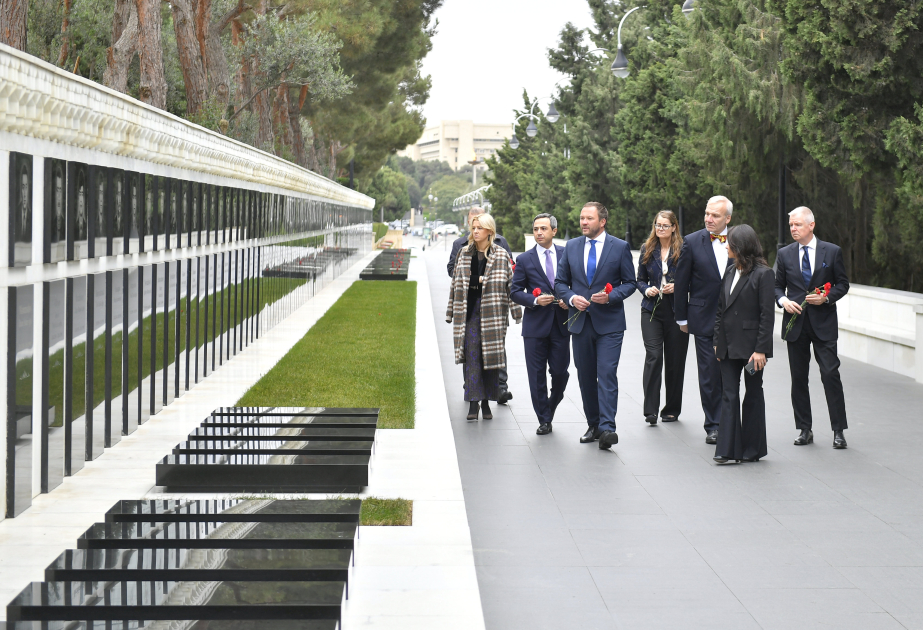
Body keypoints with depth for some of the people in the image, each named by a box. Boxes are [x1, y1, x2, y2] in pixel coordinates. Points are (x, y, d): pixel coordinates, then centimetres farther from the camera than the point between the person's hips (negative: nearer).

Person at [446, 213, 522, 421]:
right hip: (469, 311, 1)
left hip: (492, 310, -1)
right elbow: (458, 282, 17)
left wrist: (516, 311, -3)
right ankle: (473, 403, -9)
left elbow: (510, 283, 0)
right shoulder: (465, 254, 11)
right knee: (471, 355, -7)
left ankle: (486, 402, 12)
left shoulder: (501, 255, 2)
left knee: (490, 356, 2)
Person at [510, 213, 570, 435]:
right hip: (535, 325, 0)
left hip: (561, 323, 0)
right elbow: (515, 292, 2)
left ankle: (551, 407, 28)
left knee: (560, 372, 1)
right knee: (537, 374, 1)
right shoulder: (524, 260, 3)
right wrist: (535, 300, -14)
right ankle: (544, 420, 11)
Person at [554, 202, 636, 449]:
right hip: (580, 322, 4)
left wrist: (611, 297, -15)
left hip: (609, 323, -4)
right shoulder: (571, 247, 9)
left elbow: (630, 283, 2)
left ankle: (607, 428, -18)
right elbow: (560, 282, 11)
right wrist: (572, 298, -8)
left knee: (607, 373, -14)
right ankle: (593, 424, 20)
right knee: (585, 377, 9)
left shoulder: (620, 247, 0)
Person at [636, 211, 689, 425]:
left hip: (676, 311, -1)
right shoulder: (647, 250, 8)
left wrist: (677, 287, -14)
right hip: (651, 310, 1)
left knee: (675, 360, 4)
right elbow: (640, 280, 15)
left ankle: (672, 409, 17)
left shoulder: (683, 250, -1)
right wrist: (646, 290, -5)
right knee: (653, 356, -12)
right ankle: (651, 409, -12)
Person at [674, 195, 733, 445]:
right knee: (709, 375, 0)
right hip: (704, 319, -2)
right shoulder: (692, 242, -1)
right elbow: (681, 283, 3)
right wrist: (682, 318, 3)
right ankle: (713, 426, 8)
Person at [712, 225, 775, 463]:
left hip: (750, 345, -6)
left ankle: (752, 449, 16)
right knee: (729, 395, 2)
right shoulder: (730, 271, 11)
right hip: (728, 345, 6)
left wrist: (761, 349, -17)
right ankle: (728, 449, 1)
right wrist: (717, 341, 10)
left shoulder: (763, 274, -11)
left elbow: (767, 315, -13)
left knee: (753, 395, 6)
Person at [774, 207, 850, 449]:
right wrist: (783, 300, -8)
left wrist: (826, 297, -12)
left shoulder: (832, 252, 2)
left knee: (831, 374, -8)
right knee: (798, 378, 5)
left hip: (823, 323, -3)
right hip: (795, 322, 3)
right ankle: (804, 429, 14)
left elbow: (843, 284, 5)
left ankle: (838, 431, -2)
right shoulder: (785, 254, 8)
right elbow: (777, 286, 12)